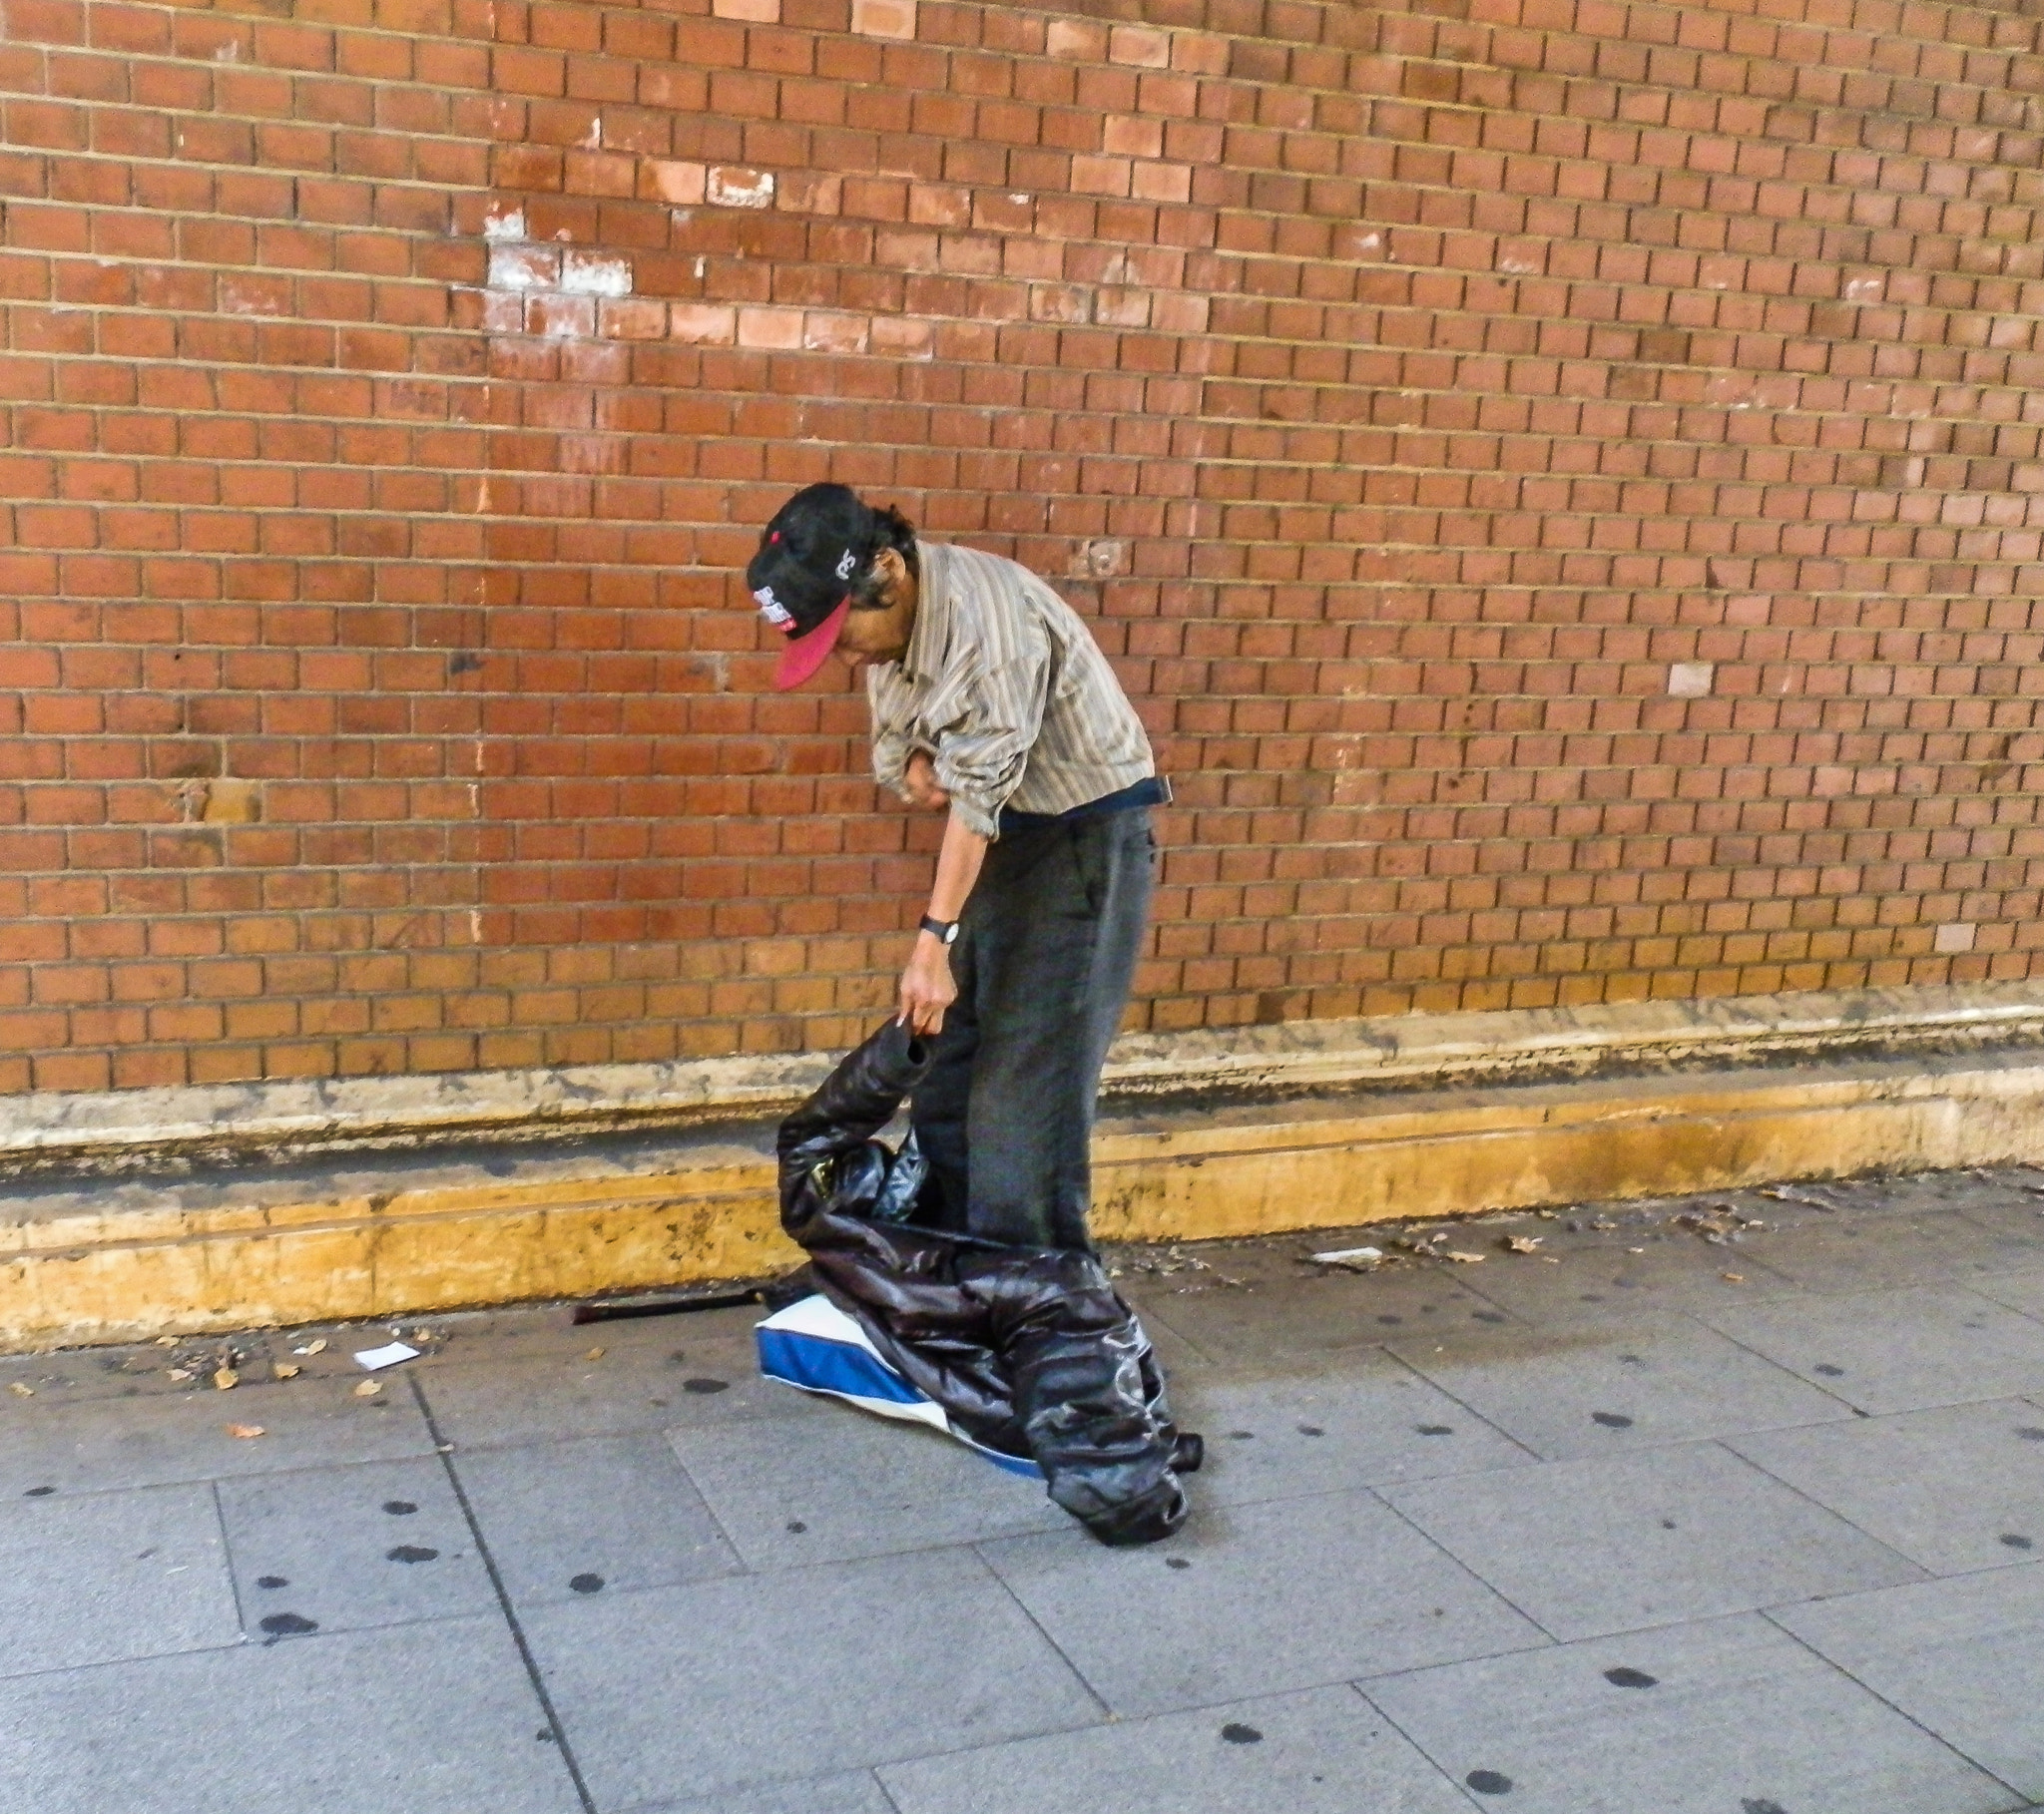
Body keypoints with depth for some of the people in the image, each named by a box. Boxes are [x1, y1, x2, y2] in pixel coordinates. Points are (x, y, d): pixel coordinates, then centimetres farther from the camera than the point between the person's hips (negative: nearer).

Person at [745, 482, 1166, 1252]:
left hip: (1086, 830, -9)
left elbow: (980, 787, -28)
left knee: (1025, 1082, -9)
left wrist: (934, 942, -30)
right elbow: (895, 741, 12)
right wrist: (917, 769, -13)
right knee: (944, 1056, 11)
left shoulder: (985, 608, -26)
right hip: (1000, 834, 9)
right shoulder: (890, 614, 2)